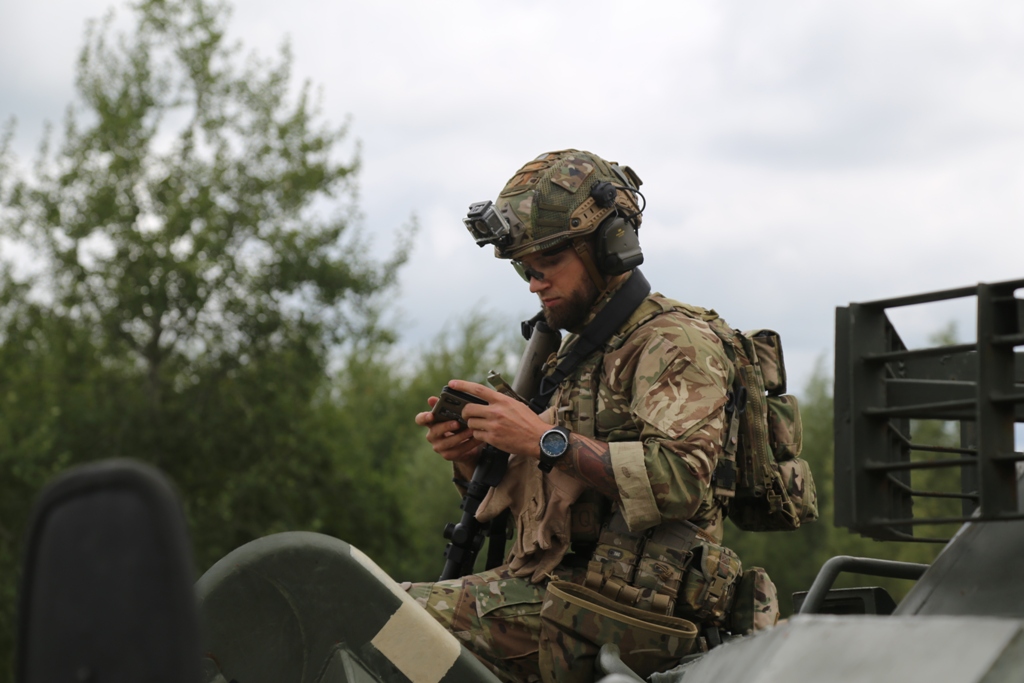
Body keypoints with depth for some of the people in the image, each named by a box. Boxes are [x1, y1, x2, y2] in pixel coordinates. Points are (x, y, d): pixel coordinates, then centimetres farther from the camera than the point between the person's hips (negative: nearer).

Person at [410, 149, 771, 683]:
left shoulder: (676, 343, -5)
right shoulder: (580, 353, 23)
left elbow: (681, 478, -22)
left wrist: (547, 441, -21)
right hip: (558, 588, 9)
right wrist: (471, 455, 4)